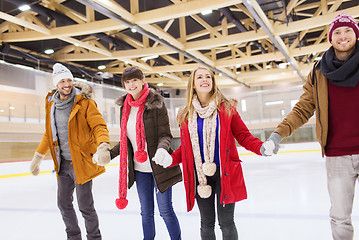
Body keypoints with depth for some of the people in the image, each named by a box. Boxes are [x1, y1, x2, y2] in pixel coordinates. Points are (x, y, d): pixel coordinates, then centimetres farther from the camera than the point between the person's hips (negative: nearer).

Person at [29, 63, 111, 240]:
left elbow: (99, 126, -17)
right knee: (64, 204, 16)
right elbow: (49, 134, 18)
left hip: (81, 162, -6)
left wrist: (103, 146, -37)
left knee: (85, 206, 1)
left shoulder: (85, 103, -12)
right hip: (63, 163, 6)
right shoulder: (51, 104, 6)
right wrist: (37, 157, 21)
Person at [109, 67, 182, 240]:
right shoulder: (125, 106, 5)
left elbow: (165, 135, -12)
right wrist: (109, 154, 5)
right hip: (139, 168, 5)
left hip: (158, 166, -5)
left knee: (165, 210, 6)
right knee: (146, 212, 16)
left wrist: (162, 149, -32)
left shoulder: (155, 102, -11)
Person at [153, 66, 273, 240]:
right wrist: (170, 159, -6)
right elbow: (185, 147, 11)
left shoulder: (226, 108, -1)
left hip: (225, 173, -2)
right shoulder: (185, 115, 5)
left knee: (226, 222, 6)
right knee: (207, 223, 13)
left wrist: (261, 148, -18)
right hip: (200, 174, 2)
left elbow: (243, 136, -1)